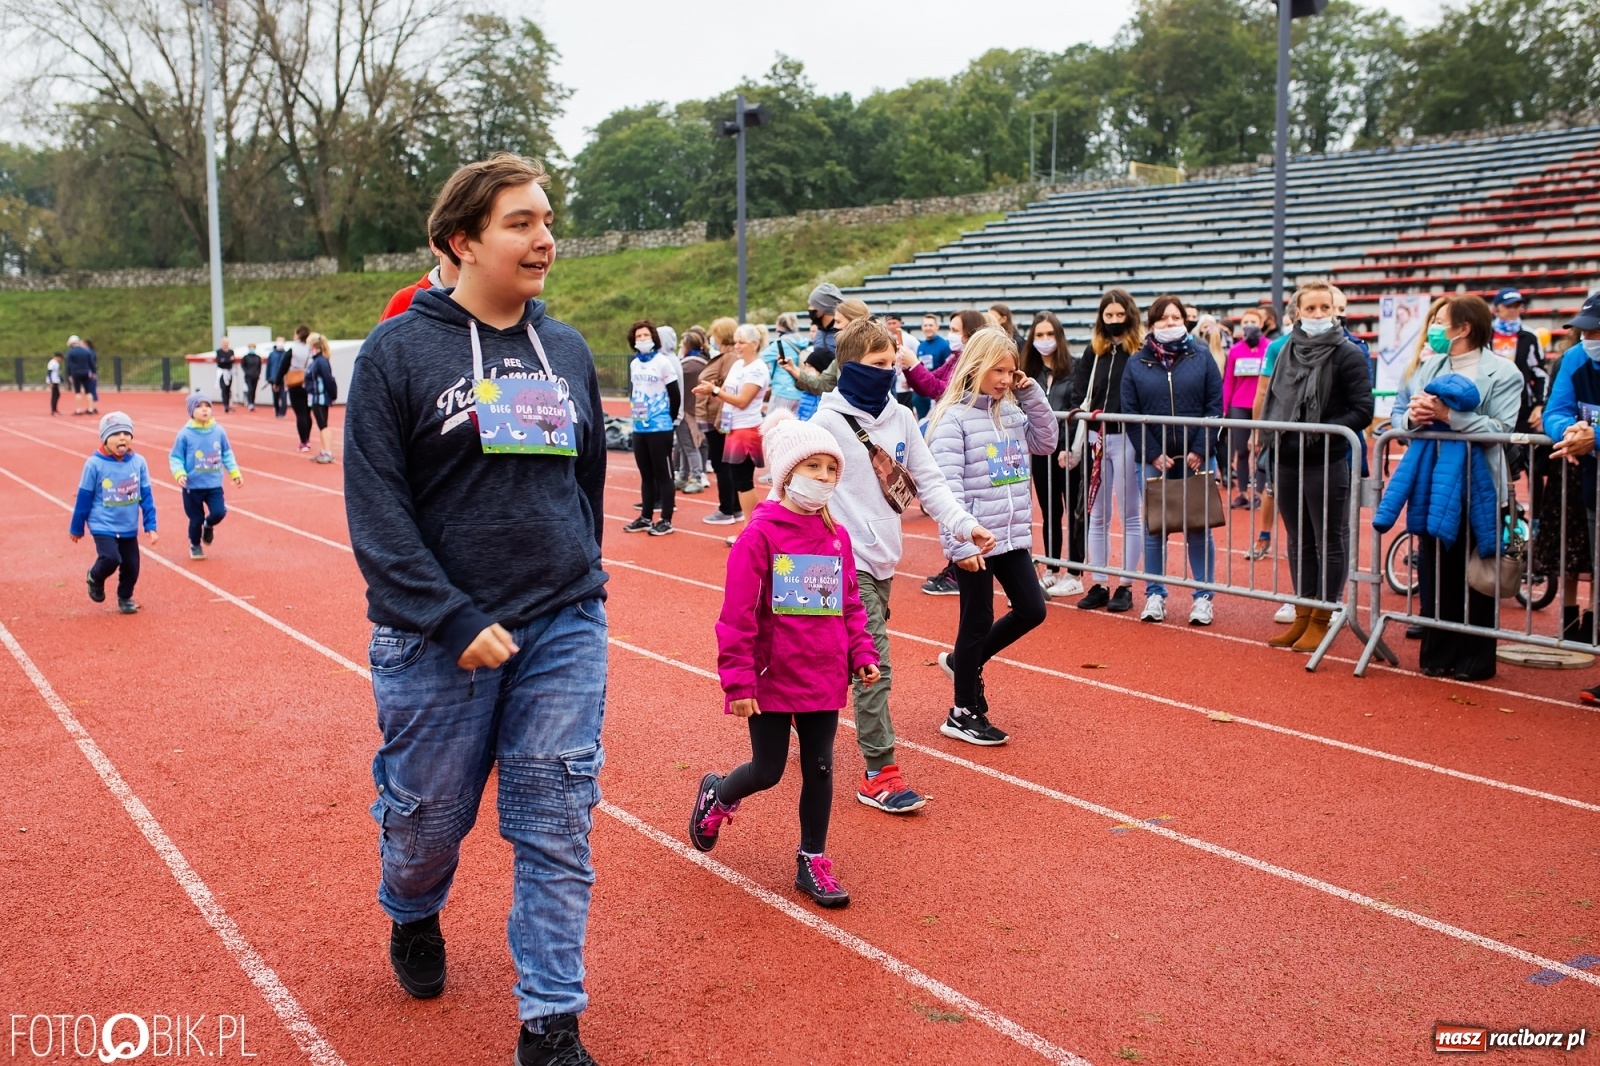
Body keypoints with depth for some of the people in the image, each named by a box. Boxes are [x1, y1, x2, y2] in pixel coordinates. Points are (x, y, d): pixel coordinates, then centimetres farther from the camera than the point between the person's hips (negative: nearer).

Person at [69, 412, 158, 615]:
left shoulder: (139, 462, -6)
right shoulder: (95, 464, -14)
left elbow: (146, 496, 1)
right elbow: (84, 498, -4)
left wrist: (151, 526, 0)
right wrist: (76, 528, 4)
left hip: (129, 527, 4)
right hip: (103, 526, -4)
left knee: (131, 566, 7)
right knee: (110, 559, -21)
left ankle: (125, 598, 35)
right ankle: (95, 578, 13)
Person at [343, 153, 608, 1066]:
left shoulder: (569, 351, 7)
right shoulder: (400, 351, -6)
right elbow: (375, 509, -11)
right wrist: (455, 622, -17)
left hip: (565, 630, 3)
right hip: (438, 638, -3)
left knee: (559, 827, 2)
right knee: (429, 812, 14)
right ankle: (414, 918, 48)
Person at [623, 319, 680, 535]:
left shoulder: (663, 362, -9)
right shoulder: (634, 364, 10)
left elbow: (675, 395, -7)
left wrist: (671, 420, 0)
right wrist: (637, 414, 15)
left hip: (660, 428, -6)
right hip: (639, 428, 7)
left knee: (663, 475, -1)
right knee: (646, 475, 14)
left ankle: (666, 521, 3)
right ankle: (646, 517, 22)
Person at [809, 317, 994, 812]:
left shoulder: (902, 419, 7)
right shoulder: (828, 422, -9)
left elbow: (929, 482, 8)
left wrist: (965, 525, -6)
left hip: (883, 559, 6)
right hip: (848, 558, -6)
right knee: (875, 664, -9)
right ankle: (880, 773, -4)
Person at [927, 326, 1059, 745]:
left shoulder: (1013, 410, 8)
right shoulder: (954, 417, -14)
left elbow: (1046, 442, 14)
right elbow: (947, 487, -19)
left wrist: (1031, 393, 2)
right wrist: (960, 544, -23)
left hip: (1013, 536, 7)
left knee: (1031, 609, 11)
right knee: (978, 621, 3)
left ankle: (963, 660, 31)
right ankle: (963, 714, 19)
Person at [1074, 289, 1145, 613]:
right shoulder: (1093, 351, 10)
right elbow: (1078, 393, 7)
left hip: (1127, 438, -5)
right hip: (1096, 438, 5)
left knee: (1130, 514, 5)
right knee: (1097, 515, 9)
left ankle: (1125, 586, 12)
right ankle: (1098, 584, 18)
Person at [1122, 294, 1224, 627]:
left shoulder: (1201, 356, 3)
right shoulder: (1136, 363, 4)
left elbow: (1215, 405, -1)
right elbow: (1130, 414, 0)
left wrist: (1199, 450, -10)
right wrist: (1154, 455, -8)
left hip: (1196, 457, -1)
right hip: (1154, 459, 1)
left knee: (1199, 529, 4)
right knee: (1154, 529, 5)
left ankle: (1203, 597, 11)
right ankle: (1155, 595, 15)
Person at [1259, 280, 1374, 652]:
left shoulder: (1348, 354, -7)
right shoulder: (1287, 352, 10)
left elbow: (1362, 411, -11)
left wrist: (1321, 432, -20)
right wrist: (1274, 432, 5)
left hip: (1328, 463, -6)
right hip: (1288, 461, 6)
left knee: (1330, 541, 4)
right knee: (1299, 541, 13)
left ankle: (1322, 619, 11)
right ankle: (1302, 616, 22)